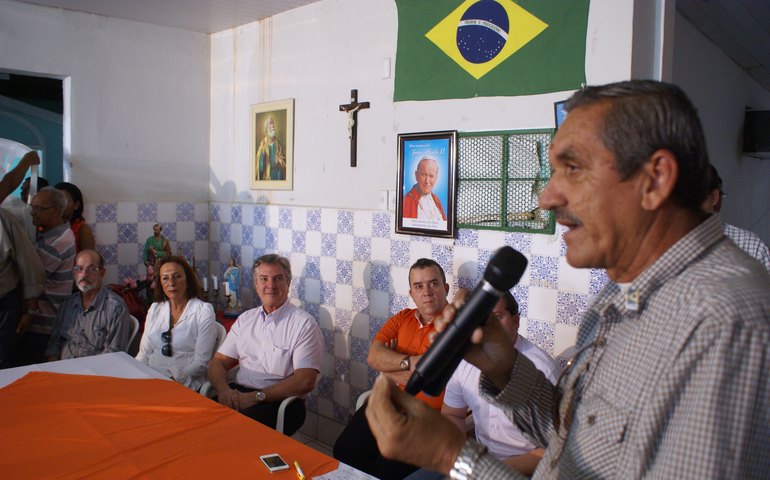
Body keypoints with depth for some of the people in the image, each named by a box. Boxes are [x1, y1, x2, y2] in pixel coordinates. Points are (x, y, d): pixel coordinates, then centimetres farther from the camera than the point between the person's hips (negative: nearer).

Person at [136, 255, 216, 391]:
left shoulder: (203, 311, -1)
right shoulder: (155, 309, 16)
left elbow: (201, 361, -7)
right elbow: (144, 353, 15)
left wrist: (176, 379, -19)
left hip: (185, 385, -6)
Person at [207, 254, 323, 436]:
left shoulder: (304, 323, -3)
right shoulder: (245, 319, 16)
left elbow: (305, 381, -12)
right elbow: (219, 362, 13)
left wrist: (256, 396, -17)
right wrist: (223, 388, -10)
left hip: (281, 401, -5)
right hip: (239, 393, 6)